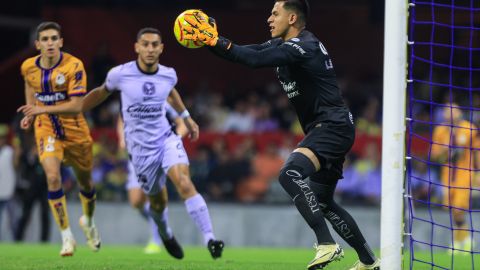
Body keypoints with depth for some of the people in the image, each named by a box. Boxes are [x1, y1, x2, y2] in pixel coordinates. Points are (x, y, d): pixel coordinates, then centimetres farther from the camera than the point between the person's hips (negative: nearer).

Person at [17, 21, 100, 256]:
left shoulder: (74, 66, -20)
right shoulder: (28, 67, -6)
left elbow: (76, 105, -25)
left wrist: (41, 109, -32)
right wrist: (31, 114, 10)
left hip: (75, 130, -1)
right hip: (46, 129, 1)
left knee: (85, 182, 14)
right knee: (53, 177, -22)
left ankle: (88, 222, 47)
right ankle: (67, 236, -12)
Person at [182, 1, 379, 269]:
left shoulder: (304, 47, -17)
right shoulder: (282, 44, 13)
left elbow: (256, 59, -28)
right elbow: (249, 53, 7)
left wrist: (216, 42, -25)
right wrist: (213, 41, -6)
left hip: (333, 126, -11)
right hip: (324, 129, 11)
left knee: (290, 172, -29)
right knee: (322, 203, 15)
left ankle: (327, 244, -29)